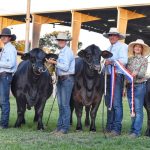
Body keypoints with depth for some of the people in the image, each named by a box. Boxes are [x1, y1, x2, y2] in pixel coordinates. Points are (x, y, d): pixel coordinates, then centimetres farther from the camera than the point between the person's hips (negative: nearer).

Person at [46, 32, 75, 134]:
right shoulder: (61, 52, 17)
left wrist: (55, 62, -17)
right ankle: (59, 126, 18)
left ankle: (65, 128, -2)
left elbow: (65, 67, -19)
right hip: (60, 79, 9)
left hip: (67, 79, -9)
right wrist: (53, 63, 7)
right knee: (60, 104, 12)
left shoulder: (68, 51, -10)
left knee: (65, 104, -7)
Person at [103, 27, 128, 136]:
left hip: (117, 76, -8)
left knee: (116, 103, -11)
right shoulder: (109, 48, 24)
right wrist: (104, 63, 3)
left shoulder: (122, 46, -1)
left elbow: (124, 61, -15)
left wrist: (111, 62, -21)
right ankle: (109, 127, 18)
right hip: (109, 76, 8)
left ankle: (117, 128, -10)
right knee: (108, 102, 11)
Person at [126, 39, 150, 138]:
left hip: (139, 86, -4)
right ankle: (133, 129, 18)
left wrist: (136, 73, -28)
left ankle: (136, 131, -6)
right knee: (132, 109, 10)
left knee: (138, 109, -6)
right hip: (129, 85, 4)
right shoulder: (129, 59, 13)